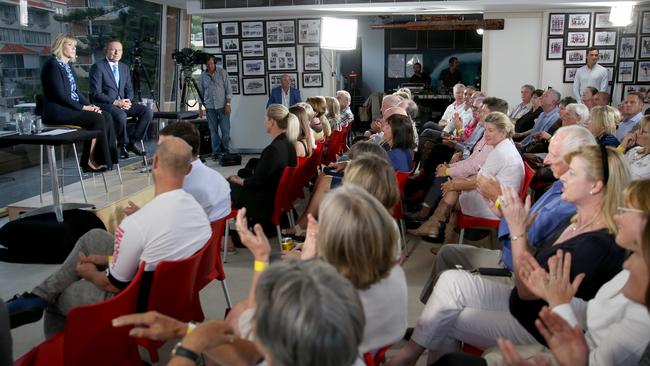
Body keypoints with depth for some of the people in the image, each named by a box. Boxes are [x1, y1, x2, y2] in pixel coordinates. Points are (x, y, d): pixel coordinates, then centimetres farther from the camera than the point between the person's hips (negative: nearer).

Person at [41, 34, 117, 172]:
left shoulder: (67, 66, 19)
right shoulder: (52, 64, -9)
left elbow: (76, 92, 18)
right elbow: (60, 95, -18)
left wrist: (89, 105, 0)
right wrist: (83, 107, -17)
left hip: (72, 107, 9)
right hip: (57, 111, -9)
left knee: (106, 117, -12)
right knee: (97, 119, -25)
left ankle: (104, 158, -15)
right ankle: (89, 161, -16)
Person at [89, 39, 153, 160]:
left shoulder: (124, 68, 16)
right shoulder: (97, 67, -6)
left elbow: (129, 89, 19)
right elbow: (96, 93, -12)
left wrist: (128, 101, -4)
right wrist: (115, 102, -20)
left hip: (123, 102, 7)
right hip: (104, 104, -6)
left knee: (148, 111, -15)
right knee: (121, 115, -37)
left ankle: (131, 141, -5)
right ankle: (123, 144, -11)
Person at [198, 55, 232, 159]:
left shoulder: (222, 72, 0)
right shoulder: (203, 75, 6)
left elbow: (228, 89, -1)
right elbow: (201, 92, 11)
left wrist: (228, 104, -8)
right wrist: (200, 107, 7)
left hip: (222, 106, -2)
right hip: (210, 107, 2)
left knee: (225, 130, -3)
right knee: (213, 131, 3)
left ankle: (226, 151, 9)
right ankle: (216, 152, 9)